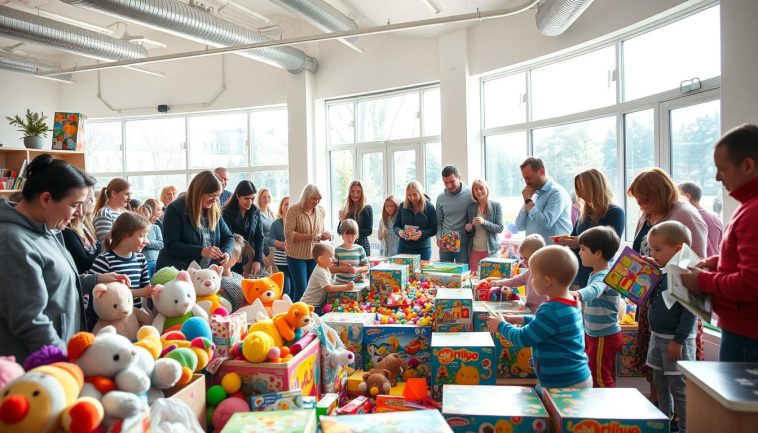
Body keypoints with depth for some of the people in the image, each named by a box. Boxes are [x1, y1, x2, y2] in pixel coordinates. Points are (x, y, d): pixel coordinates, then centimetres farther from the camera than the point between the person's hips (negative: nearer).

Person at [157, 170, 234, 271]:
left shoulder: (214, 211, 10)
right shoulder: (175, 209, -6)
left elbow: (228, 237, 16)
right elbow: (170, 244, -13)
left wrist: (226, 253, -6)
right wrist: (201, 251, -23)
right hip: (176, 273, -5)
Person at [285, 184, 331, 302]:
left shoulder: (320, 211, 6)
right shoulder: (294, 210, -11)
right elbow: (289, 234, -18)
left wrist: (325, 235, -6)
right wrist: (312, 237, -23)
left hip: (314, 255, 5)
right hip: (297, 256, -5)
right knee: (301, 290, -5)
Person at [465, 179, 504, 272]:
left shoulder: (496, 206, -2)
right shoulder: (471, 207, 7)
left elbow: (500, 228, -7)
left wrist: (484, 222, -20)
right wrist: (467, 228, -6)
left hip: (491, 250, -3)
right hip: (474, 250, 3)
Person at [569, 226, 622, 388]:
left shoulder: (603, 276, -25)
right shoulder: (597, 273, 5)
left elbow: (594, 290, -48)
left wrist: (578, 294, -66)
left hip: (604, 337, -10)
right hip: (594, 333, 10)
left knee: (601, 378, -1)